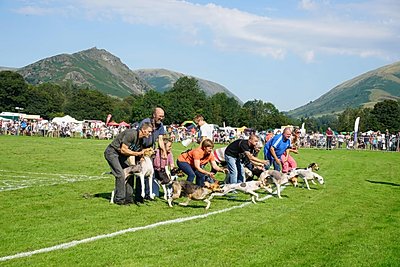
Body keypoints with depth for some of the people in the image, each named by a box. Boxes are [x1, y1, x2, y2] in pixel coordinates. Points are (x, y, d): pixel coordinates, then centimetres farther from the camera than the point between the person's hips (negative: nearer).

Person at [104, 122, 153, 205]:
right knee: (120, 174, -17)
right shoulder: (131, 134, -28)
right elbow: (123, 150, -29)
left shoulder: (141, 139, 0)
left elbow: (140, 151, 9)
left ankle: (128, 198, 8)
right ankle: (119, 199, -8)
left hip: (120, 155, 9)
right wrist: (138, 153, -24)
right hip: (112, 152, -9)